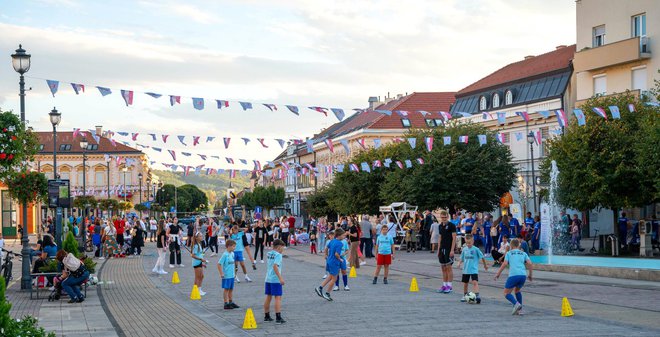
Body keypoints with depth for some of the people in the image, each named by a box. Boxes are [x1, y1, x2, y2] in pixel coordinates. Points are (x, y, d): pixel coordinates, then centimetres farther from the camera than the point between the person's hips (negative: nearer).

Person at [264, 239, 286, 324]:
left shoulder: (269, 254, 11)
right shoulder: (278, 255, -13)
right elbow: (275, 266, -24)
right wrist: (280, 278, -25)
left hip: (268, 279, 8)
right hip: (275, 280, -8)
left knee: (268, 297, 15)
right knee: (278, 298, -5)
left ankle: (266, 316, 23)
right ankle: (278, 318, -9)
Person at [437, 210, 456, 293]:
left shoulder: (451, 225, -8)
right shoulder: (440, 226, 13)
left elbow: (454, 238, -11)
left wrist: (452, 250, -17)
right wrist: (438, 249, 15)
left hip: (449, 249, -7)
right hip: (442, 249, 7)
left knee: (448, 267, -5)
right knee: (443, 268, 9)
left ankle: (449, 286, -2)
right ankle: (444, 285, 14)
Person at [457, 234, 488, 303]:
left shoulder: (476, 249, -8)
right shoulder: (464, 250, 4)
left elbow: (482, 257, 2)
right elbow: (462, 258, 14)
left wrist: (485, 265, 10)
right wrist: (459, 263, -7)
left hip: (474, 270, -4)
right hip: (466, 270, 4)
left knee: (475, 282, -20)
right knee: (465, 283, 13)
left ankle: (477, 296, -26)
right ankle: (465, 296, 31)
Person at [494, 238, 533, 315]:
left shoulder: (509, 253, 14)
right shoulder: (523, 253, 20)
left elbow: (505, 264, 0)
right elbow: (529, 263, 7)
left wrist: (498, 274, 6)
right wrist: (530, 275, 17)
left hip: (513, 275, -4)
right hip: (523, 275, 4)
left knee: (506, 293, 6)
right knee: (517, 290, 27)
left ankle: (516, 304, -19)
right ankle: (519, 309, 15)